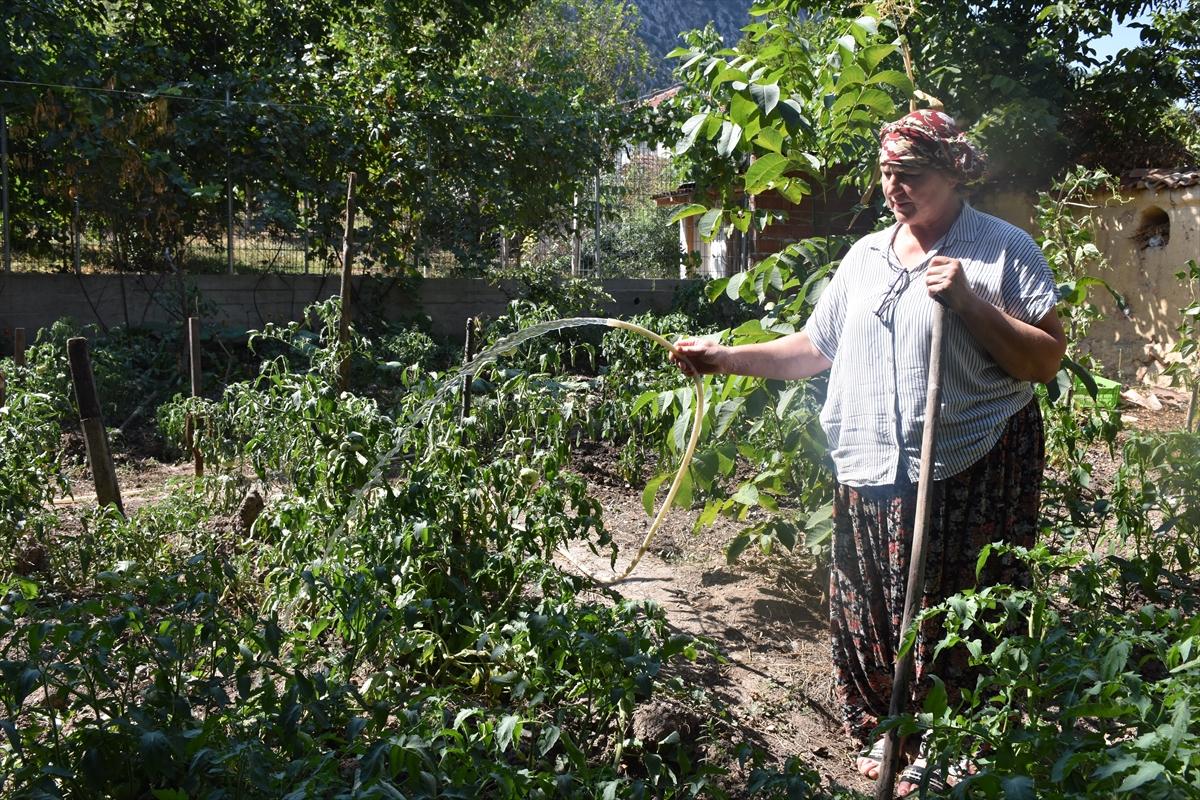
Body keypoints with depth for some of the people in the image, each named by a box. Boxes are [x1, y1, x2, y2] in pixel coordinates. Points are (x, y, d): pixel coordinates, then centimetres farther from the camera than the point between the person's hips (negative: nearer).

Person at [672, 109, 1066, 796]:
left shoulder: (1003, 249, -2)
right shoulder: (866, 255, 14)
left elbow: (1047, 359, -8)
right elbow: (815, 348, 16)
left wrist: (968, 302, -18)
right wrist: (727, 358, 6)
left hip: (967, 477, -5)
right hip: (871, 474, 5)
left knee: (949, 628, 2)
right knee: (867, 616, 10)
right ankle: (885, 733, 30)